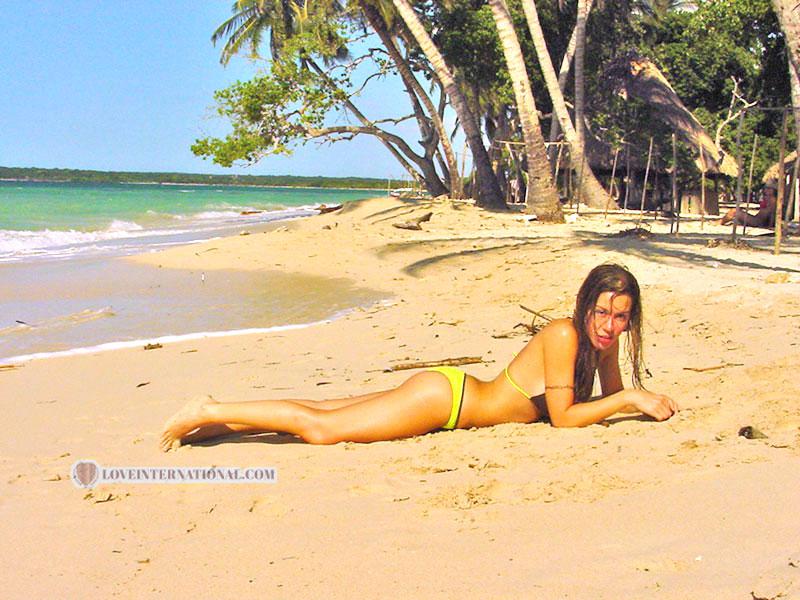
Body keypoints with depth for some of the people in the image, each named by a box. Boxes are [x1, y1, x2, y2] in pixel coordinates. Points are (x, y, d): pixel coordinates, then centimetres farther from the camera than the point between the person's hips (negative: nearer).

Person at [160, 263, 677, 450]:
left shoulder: (605, 341, 2)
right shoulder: (565, 336, -23)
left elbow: (612, 397, 15)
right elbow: (564, 417, -24)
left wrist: (644, 402, -4)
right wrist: (631, 398, -21)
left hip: (455, 395, 8)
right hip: (444, 397, -8)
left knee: (326, 419, 13)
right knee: (321, 428, -8)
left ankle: (215, 419, 21)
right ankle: (210, 414, 4)